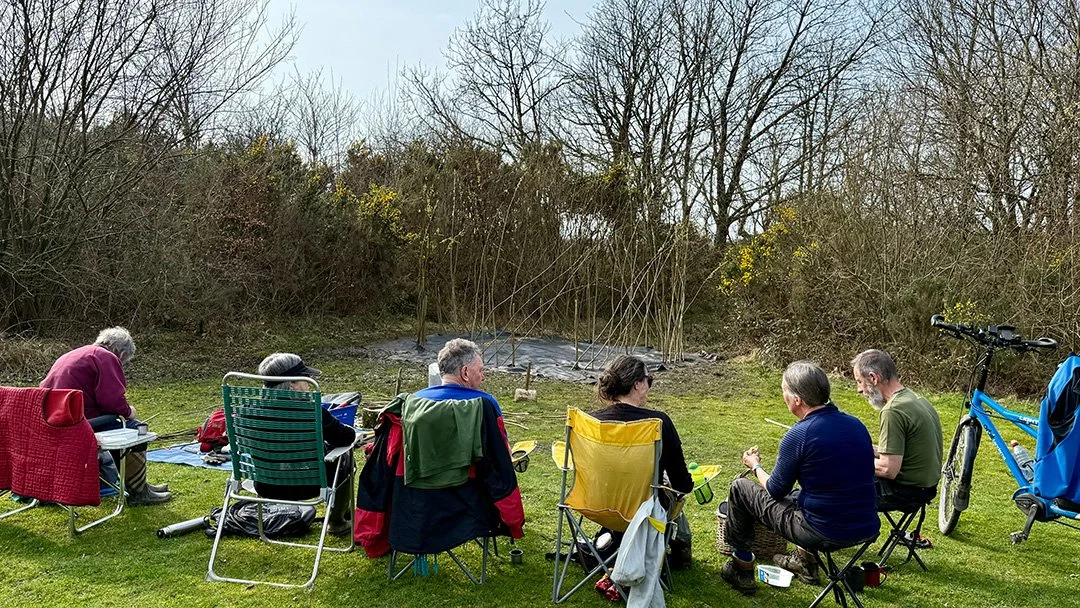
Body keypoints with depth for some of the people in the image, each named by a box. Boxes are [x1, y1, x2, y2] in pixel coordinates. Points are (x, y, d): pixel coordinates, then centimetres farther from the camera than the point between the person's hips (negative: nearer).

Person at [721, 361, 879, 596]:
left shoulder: (797, 436, -18)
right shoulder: (856, 424, 0)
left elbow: (776, 490, -5)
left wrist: (755, 466, 16)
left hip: (823, 533, -7)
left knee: (740, 488, 10)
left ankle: (742, 569, 23)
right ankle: (805, 559, 43)